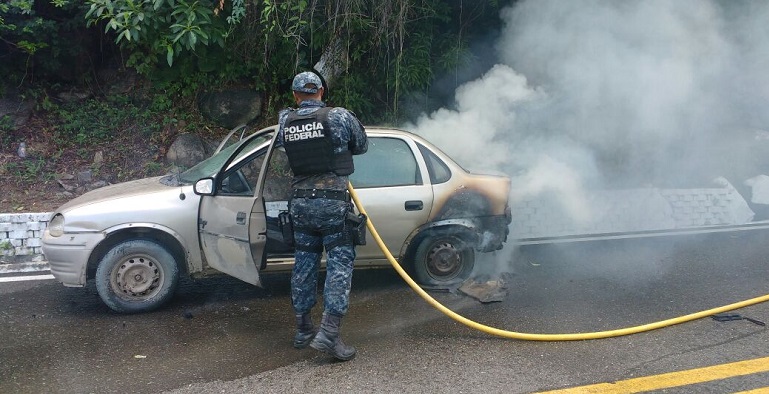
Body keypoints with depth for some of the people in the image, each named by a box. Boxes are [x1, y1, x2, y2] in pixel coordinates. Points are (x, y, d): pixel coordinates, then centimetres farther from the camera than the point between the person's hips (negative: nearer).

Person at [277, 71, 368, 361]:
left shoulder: (285, 122, 3)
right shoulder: (340, 117, -5)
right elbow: (361, 146, 8)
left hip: (301, 202, 4)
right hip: (333, 201, -4)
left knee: (304, 262, 14)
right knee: (340, 262, 0)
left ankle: (303, 330, 24)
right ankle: (328, 333, -8)